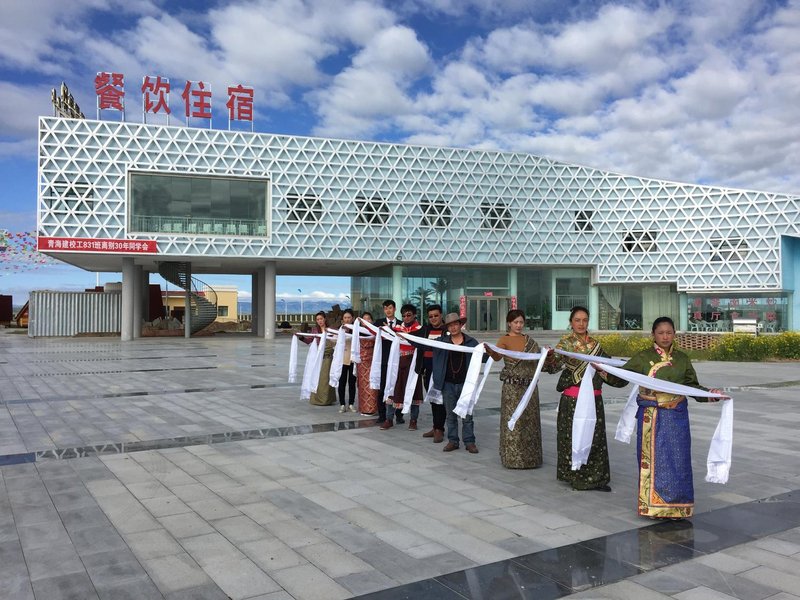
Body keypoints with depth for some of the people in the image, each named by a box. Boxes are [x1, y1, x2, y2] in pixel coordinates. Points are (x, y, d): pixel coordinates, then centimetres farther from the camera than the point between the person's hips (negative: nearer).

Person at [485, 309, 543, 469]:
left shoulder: (529, 340, 12)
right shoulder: (504, 340, -3)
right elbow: (497, 356, -20)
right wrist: (489, 350, -42)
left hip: (530, 386, 5)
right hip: (512, 387, -4)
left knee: (530, 421, 9)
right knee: (513, 421, -3)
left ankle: (530, 457, 20)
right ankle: (513, 458, 7)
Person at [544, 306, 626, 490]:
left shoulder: (594, 343, 10)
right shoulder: (566, 343, -5)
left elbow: (603, 367, 20)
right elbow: (554, 366, -16)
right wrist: (550, 357, -36)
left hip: (594, 398, 5)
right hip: (573, 399, -5)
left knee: (596, 437, 7)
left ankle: (595, 478, 15)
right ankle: (576, 477, 12)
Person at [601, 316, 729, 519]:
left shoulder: (682, 359, 7)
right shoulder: (643, 357, -1)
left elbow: (693, 386, 10)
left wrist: (711, 394, -7)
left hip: (676, 417, 2)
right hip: (651, 416, -2)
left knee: (677, 458, 5)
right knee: (653, 458, 3)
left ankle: (676, 505, 18)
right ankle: (653, 505, 15)